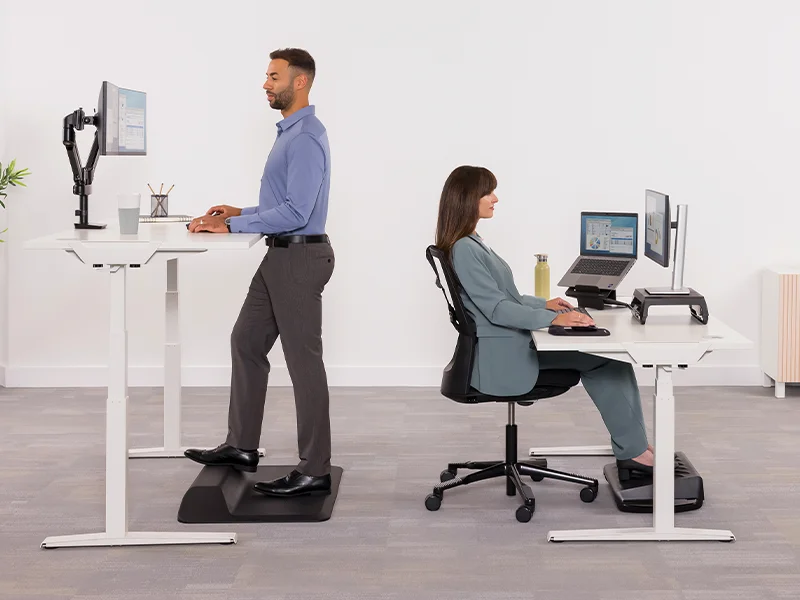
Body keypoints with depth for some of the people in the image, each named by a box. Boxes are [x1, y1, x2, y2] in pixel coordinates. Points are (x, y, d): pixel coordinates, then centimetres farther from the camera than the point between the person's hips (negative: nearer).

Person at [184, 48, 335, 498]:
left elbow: (295, 212, -26)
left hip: (299, 258, -11)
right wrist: (238, 213, 11)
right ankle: (242, 446, 25)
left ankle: (314, 472, 2)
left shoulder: (306, 139, -19)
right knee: (247, 343, 15)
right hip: (281, 257, 11)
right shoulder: (290, 132, 15)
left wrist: (232, 226, -22)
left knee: (304, 360, -5)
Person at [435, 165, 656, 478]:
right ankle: (632, 451, -3)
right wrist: (553, 319, -29)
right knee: (606, 356, -10)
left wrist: (544, 304, 9)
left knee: (604, 354, 0)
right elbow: (497, 309, -23)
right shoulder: (464, 250, -17)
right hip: (502, 355, -10)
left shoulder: (472, 243, 16)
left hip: (511, 345, 10)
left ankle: (632, 446, -3)